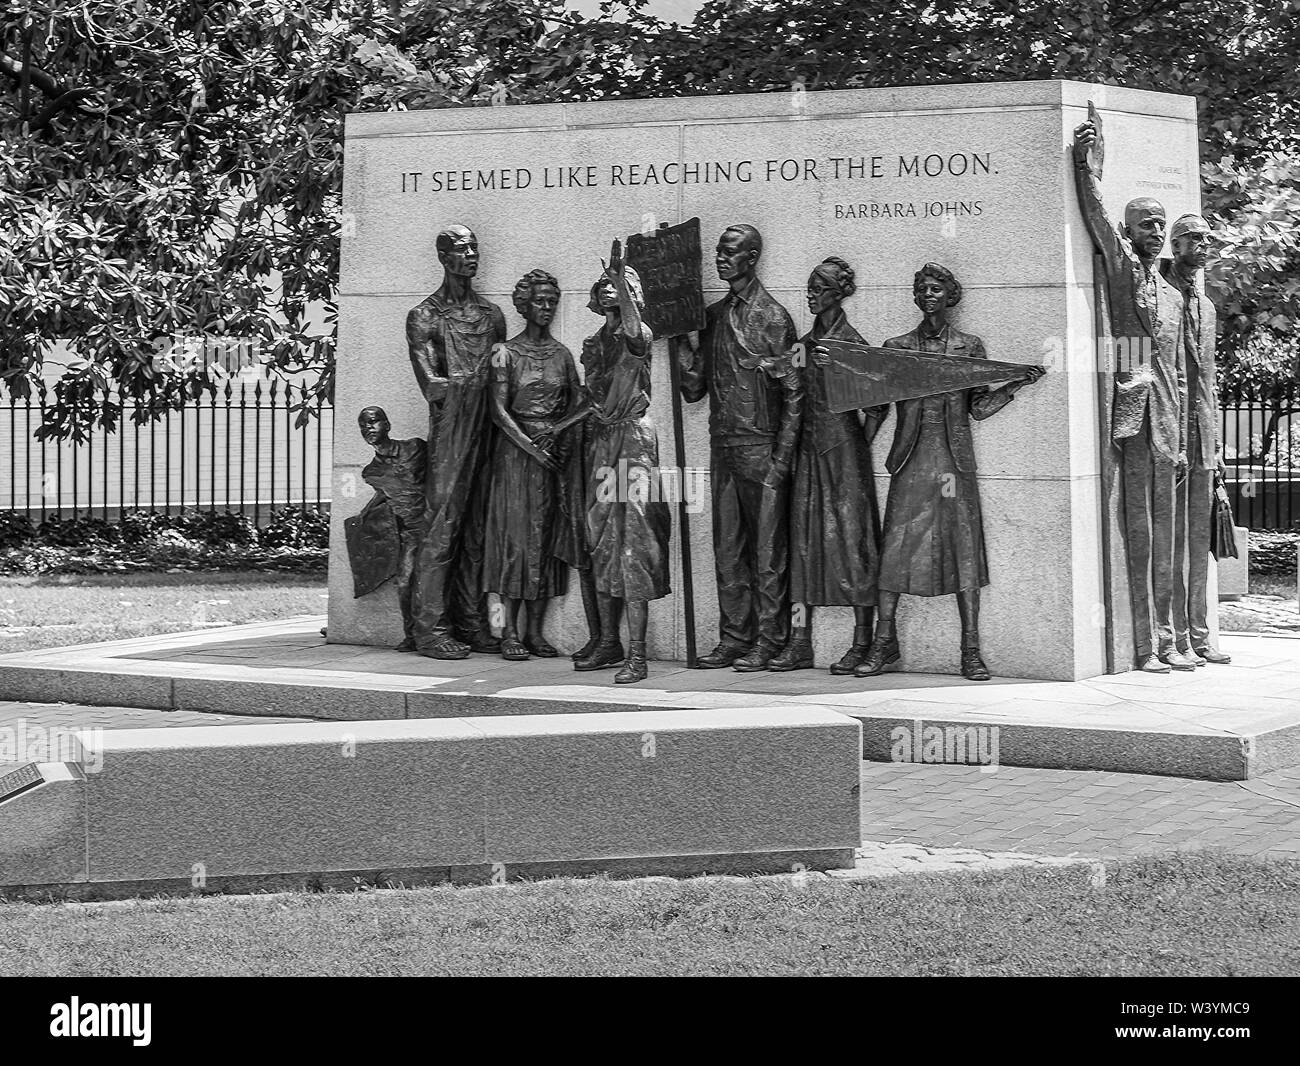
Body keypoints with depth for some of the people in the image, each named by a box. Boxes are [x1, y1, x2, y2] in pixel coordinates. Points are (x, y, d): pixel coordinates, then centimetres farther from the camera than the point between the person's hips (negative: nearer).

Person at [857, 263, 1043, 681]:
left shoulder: (969, 347, 9)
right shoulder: (897, 347, 10)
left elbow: (979, 407, 6)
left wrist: (1014, 384, -8)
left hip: (954, 458, 0)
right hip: (911, 460, 1)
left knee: (963, 548, -3)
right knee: (895, 547, -3)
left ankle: (971, 649, 0)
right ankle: (884, 640, 7)